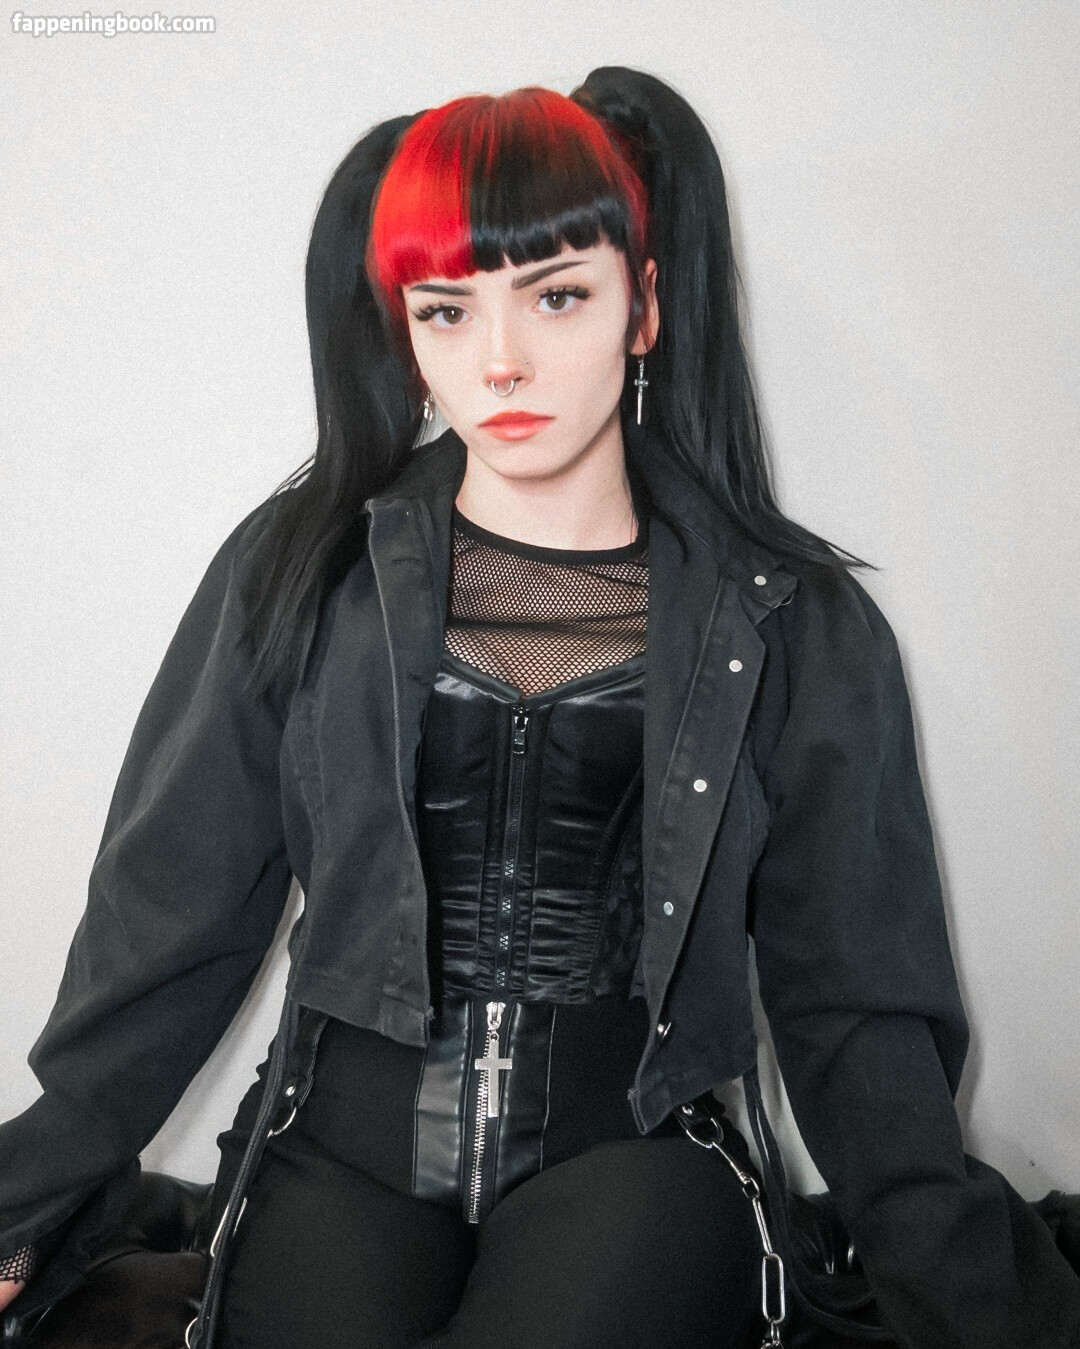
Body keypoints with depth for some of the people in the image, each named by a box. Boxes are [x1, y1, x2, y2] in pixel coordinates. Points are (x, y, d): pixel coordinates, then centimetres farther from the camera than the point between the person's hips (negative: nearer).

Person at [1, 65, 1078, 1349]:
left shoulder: (793, 624, 1)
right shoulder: (297, 571, 3)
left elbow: (850, 1001, 3)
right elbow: (171, 921, 6)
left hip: (633, 1149, -1)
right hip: (341, 1148, 2)